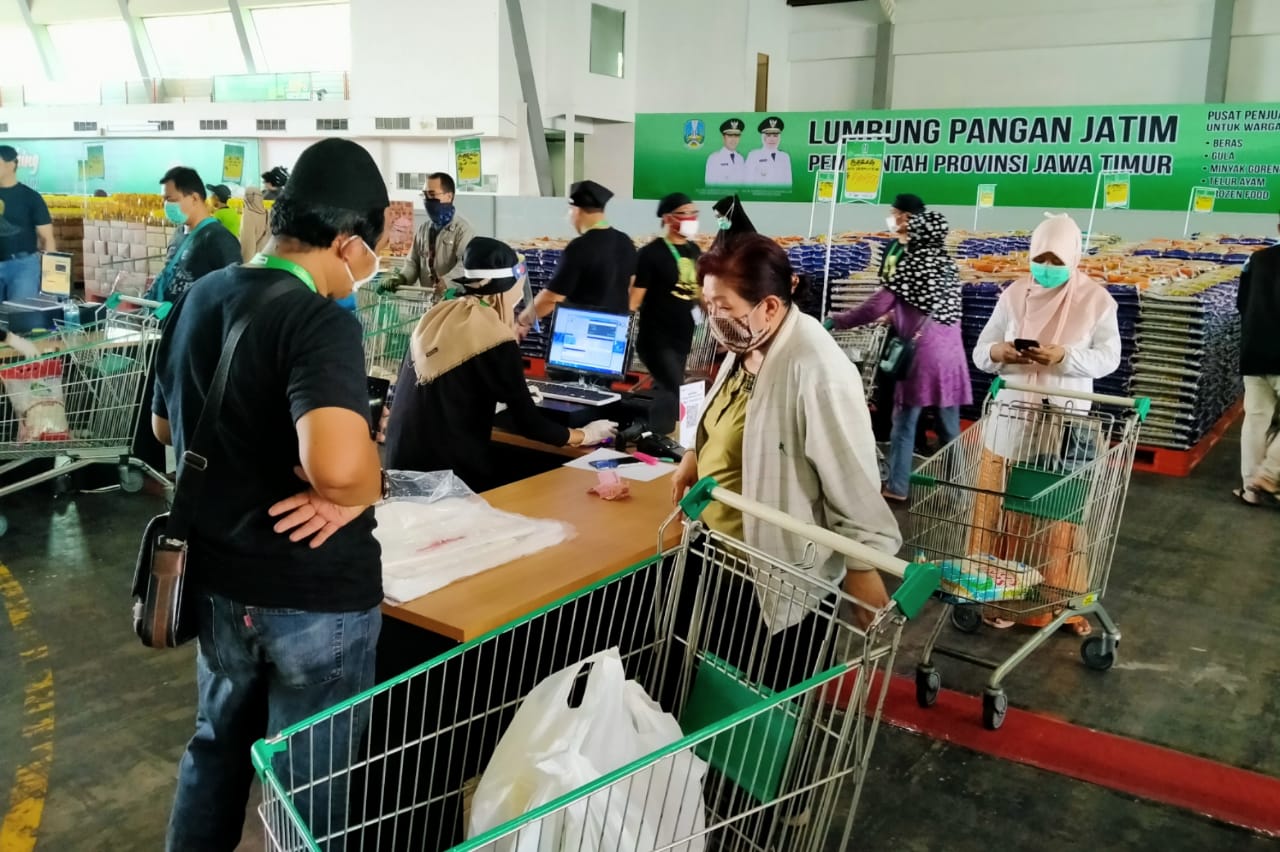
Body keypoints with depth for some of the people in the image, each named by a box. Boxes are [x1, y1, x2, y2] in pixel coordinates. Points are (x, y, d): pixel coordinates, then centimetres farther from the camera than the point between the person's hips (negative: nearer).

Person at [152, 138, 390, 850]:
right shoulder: (320, 321, -23)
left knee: (218, 744, 26)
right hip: (312, 595, -7)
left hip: (215, 578, 8)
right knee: (310, 785, 10)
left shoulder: (199, 298, 3)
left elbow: (166, 426, 17)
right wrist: (366, 490, -20)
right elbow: (337, 463, -40)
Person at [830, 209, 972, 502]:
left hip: (922, 354, -5)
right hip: (951, 355, 6)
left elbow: (875, 308, -9)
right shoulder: (949, 266, 12)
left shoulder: (909, 267, -6)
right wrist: (897, 316, 31)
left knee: (904, 425, 4)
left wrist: (836, 320, 2)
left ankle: (896, 488, 8)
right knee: (950, 427, 12)